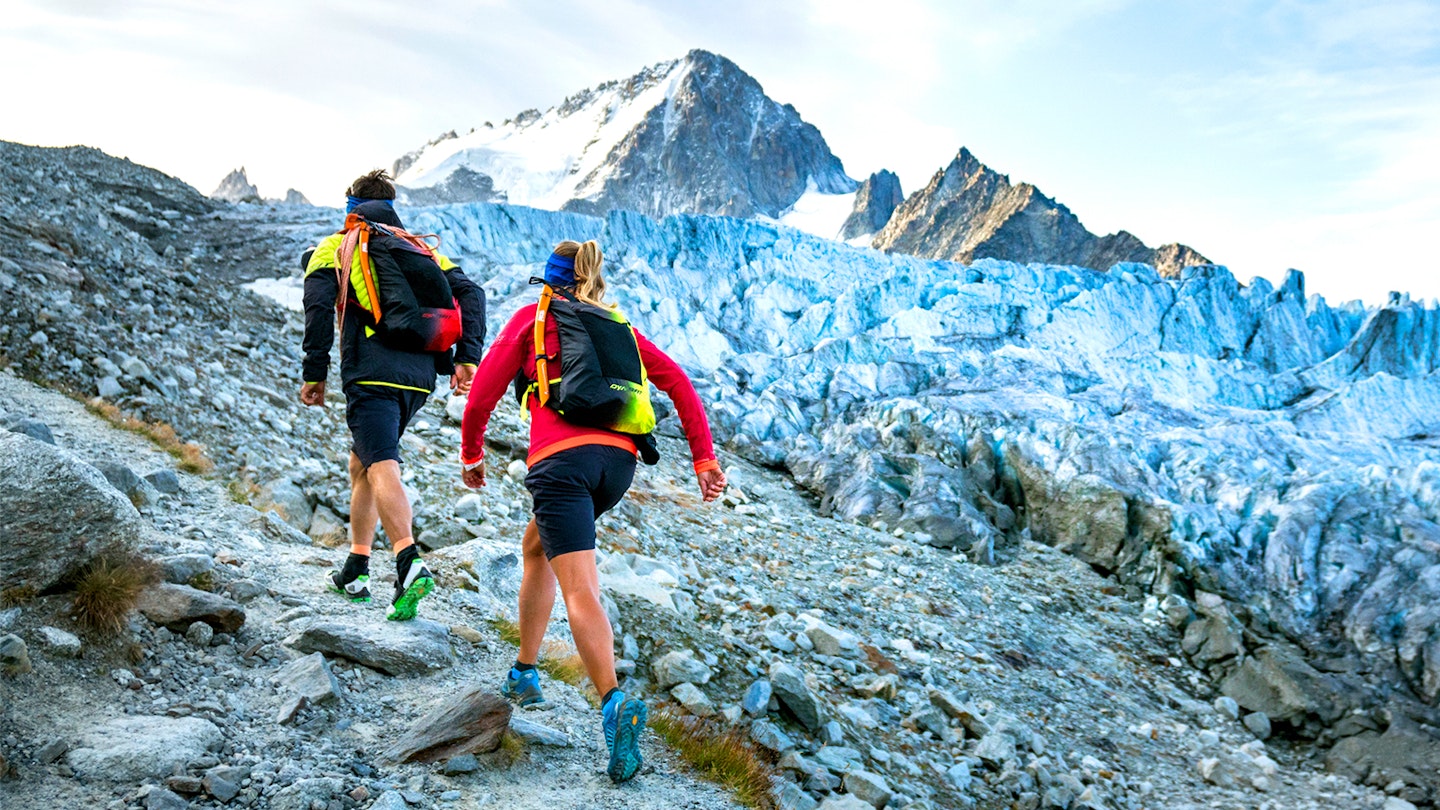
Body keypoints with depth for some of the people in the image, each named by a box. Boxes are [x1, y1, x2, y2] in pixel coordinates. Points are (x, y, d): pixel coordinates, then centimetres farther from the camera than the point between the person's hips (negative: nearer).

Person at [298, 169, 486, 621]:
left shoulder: (335, 248, 14)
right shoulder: (421, 249, 24)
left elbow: (318, 304, -4)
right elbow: (470, 293, 8)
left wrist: (315, 372, -2)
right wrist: (466, 358, 3)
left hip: (372, 374, -5)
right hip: (420, 376, 5)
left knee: (382, 468, -15)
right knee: (363, 462, 20)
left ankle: (409, 563, -36)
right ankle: (356, 570, 24)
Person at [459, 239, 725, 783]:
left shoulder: (533, 317, 16)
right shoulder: (619, 325, 25)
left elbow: (483, 392, 9)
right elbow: (678, 382, 13)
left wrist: (471, 455, 23)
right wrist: (704, 459, 10)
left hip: (562, 458, -5)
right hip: (619, 460, 5)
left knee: (580, 590, -13)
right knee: (538, 546, 27)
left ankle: (615, 701, -34)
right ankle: (524, 673, 31)